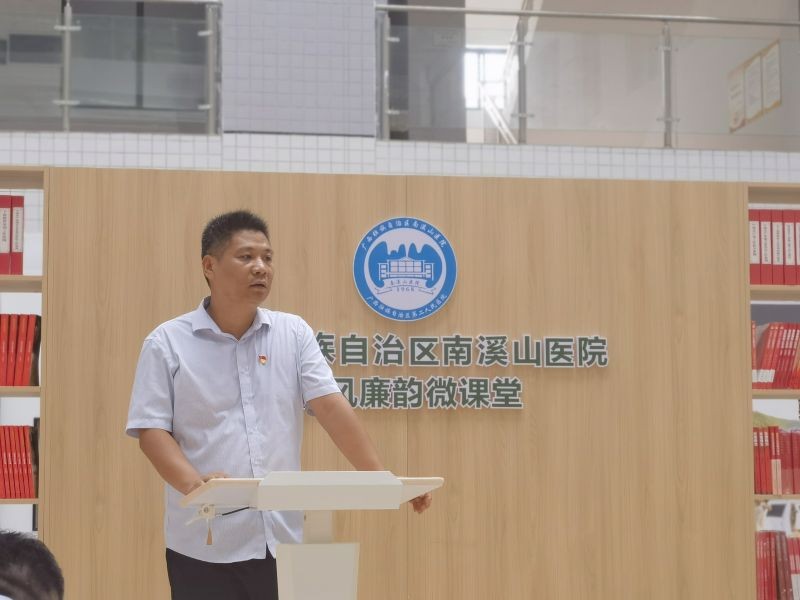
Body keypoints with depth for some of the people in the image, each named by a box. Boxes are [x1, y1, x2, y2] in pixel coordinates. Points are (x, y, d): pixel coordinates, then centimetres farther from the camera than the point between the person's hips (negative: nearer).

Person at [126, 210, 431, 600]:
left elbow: (331, 407, -2)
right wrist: (192, 483, -25)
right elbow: (151, 429, -7)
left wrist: (379, 477, -13)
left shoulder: (294, 333, 6)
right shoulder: (168, 342, -2)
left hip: (283, 538, 3)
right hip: (205, 546, -3)